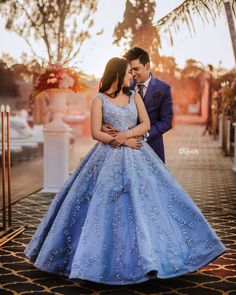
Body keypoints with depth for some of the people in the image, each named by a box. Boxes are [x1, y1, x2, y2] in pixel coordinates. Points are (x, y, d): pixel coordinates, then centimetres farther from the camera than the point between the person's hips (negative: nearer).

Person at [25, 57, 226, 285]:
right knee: (105, 206, -1)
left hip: (136, 157, 3)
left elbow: (146, 125, 2)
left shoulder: (135, 96, 10)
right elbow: (96, 133, -7)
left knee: (142, 203, 2)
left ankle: (149, 254, 15)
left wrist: (127, 134, -14)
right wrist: (122, 141, -12)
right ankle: (109, 258, 15)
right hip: (109, 158, -3)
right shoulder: (99, 99, -1)